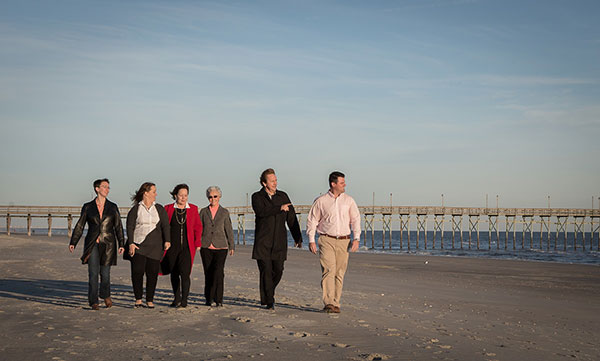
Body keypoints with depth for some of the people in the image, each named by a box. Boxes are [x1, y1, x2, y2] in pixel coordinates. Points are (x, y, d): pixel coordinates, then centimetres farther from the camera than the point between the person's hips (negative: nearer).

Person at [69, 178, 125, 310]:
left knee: (105, 273, 3)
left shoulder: (112, 207, 7)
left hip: (107, 244, 1)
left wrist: (121, 244, -2)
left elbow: (118, 226, 7)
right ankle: (93, 302, 2)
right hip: (92, 244, -1)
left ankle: (105, 295, 29)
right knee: (93, 273, -8)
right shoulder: (88, 207, 5)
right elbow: (80, 226, 9)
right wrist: (73, 242, 2)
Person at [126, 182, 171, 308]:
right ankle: (138, 299, 8)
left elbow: (165, 226, 6)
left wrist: (167, 241, -6)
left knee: (152, 273, 0)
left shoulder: (159, 209, 11)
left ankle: (149, 300, 10)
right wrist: (130, 243, -8)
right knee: (137, 271, -7)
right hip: (138, 245, -2)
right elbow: (130, 227, 2)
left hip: (155, 246, 2)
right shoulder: (135, 209, 5)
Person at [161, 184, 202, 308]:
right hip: (172, 246, 1)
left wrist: (197, 243, 3)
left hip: (187, 247, -1)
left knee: (184, 272, -14)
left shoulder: (193, 209, 6)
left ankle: (184, 299, -7)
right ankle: (177, 298, 24)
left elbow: (198, 227, 10)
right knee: (174, 273, 9)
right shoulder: (168, 209, 4)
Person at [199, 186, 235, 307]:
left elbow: (229, 230, 11)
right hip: (206, 247, 1)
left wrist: (232, 246, 11)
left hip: (220, 247, -1)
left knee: (218, 272, -15)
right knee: (208, 273, 4)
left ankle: (218, 299, -9)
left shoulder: (224, 212, 8)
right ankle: (208, 299, 16)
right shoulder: (203, 212, 9)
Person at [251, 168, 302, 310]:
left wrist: (297, 238, 11)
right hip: (263, 242, -3)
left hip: (279, 241, 3)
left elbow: (291, 218, 13)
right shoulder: (257, 197, 2)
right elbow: (261, 211, -19)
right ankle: (269, 302, 1)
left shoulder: (283, 196, 12)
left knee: (278, 270, 2)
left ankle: (268, 291, 29)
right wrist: (280, 208, -21)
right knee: (266, 271, -6)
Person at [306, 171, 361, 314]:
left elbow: (355, 219, 7)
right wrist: (311, 240, -2)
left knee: (339, 273, 4)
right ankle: (329, 303, -16)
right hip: (326, 240, -3)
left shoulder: (348, 200, 9)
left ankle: (335, 303, 12)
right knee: (328, 270, -13)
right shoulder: (321, 201, 2)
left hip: (343, 241, 3)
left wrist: (356, 238, -4)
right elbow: (312, 220, 5)